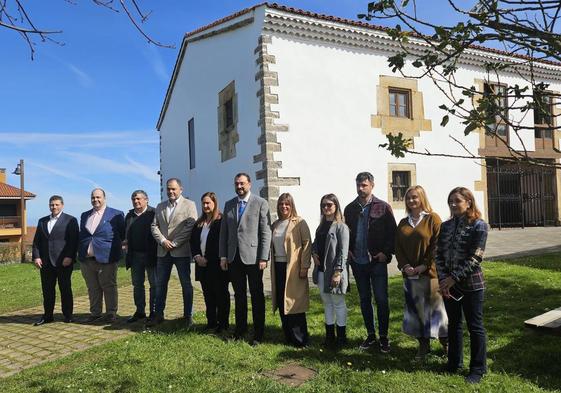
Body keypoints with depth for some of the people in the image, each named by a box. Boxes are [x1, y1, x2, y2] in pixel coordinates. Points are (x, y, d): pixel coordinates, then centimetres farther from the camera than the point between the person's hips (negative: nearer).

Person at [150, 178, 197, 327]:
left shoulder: (189, 205, -1)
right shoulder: (160, 206, 15)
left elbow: (191, 227, -10)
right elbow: (154, 226, 9)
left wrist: (174, 243, -14)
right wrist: (163, 240, -8)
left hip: (181, 251, -4)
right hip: (163, 252, 5)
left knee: (186, 284, 3)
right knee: (160, 284, 9)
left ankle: (188, 316, 12)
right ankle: (158, 315, 20)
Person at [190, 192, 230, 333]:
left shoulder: (221, 221, -9)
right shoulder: (199, 223, 13)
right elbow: (193, 241, 11)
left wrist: (207, 259, -14)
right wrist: (197, 256, -4)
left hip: (216, 264, -7)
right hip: (202, 264, 7)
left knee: (221, 294, 3)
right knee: (208, 295, 12)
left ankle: (223, 323, 10)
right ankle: (211, 322, 21)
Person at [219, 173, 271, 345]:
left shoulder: (261, 203, -3)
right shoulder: (229, 204, 11)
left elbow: (266, 232, -7)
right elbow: (224, 231, 12)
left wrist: (263, 258, -12)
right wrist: (223, 256, 6)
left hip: (253, 257, -4)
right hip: (234, 258, 4)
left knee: (257, 296, 5)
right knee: (239, 295, 13)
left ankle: (258, 333, 16)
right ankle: (240, 329, 27)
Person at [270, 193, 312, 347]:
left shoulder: (299, 223, -5)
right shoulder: (275, 225, 14)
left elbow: (307, 244, -10)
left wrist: (304, 267, -16)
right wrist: (272, 267, 10)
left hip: (293, 268, -6)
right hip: (278, 267, 6)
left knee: (294, 304, -3)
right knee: (282, 304, 9)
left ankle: (300, 339, 8)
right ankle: (288, 337, 21)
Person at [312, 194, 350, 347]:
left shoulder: (341, 227, -10)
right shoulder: (321, 226, 12)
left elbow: (343, 252, -15)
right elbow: (315, 243, 23)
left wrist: (338, 272, -19)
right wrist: (314, 253, 2)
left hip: (334, 271, -7)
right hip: (321, 270, 7)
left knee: (338, 303, 4)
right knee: (327, 303, 15)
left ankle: (341, 337, 16)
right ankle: (329, 336, 25)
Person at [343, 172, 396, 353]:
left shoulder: (383, 207, -4)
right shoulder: (350, 208, 7)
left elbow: (393, 233, -5)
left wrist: (386, 252, -12)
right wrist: (347, 250, 2)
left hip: (377, 261, -4)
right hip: (358, 262, 4)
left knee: (381, 299, 2)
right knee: (364, 299, 12)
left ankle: (384, 337, 15)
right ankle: (370, 335, 25)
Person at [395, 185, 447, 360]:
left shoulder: (433, 219, -4)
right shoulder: (403, 223, 12)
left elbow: (437, 245, -10)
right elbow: (398, 247, 9)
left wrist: (424, 266, -15)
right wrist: (404, 266, -5)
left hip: (430, 272, -5)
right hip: (409, 274, 5)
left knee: (436, 307, 4)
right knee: (415, 309, 9)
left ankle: (446, 344, 22)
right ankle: (423, 345, 22)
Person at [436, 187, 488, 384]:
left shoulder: (478, 225, -8)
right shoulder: (446, 226, 7)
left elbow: (475, 258, -14)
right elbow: (439, 254, 3)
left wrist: (454, 278, -16)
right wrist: (443, 279, -8)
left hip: (471, 284, -5)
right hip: (448, 284, 5)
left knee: (475, 327, 7)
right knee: (453, 324, 16)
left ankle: (478, 369, 22)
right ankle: (454, 363, 31)